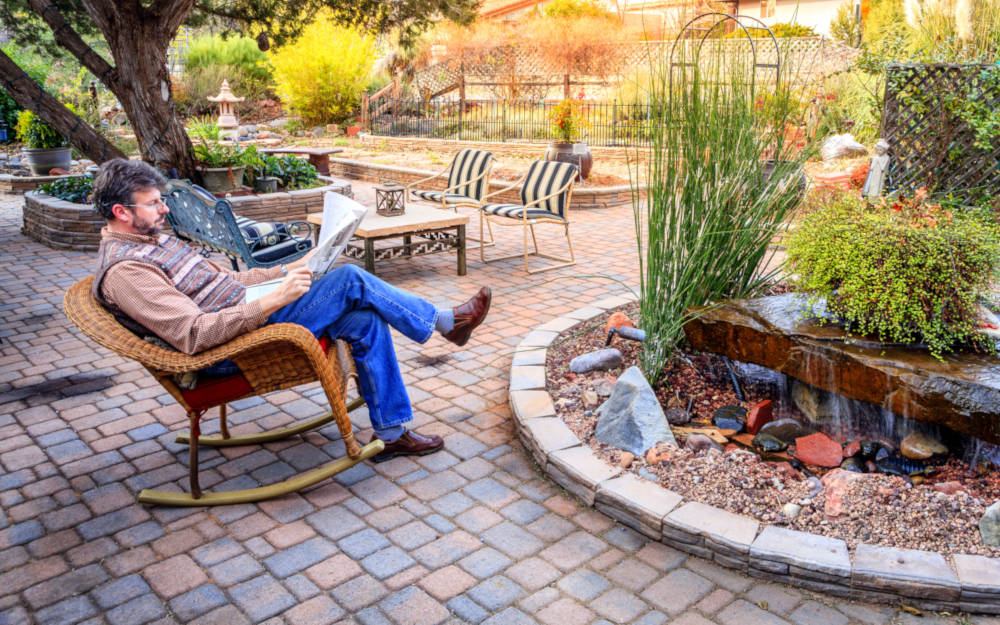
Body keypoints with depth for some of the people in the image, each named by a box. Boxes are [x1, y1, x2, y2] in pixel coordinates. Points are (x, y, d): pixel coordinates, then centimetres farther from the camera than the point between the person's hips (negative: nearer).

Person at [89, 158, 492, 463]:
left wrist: (290, 269, 11)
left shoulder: (153, 240, 16)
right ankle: (446, 322, 1)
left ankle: (391, 433, 5)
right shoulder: (123, 270, -16)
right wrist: (275, 300, -31)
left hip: (247, 310, 10)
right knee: (350, 280, -18)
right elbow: (194, 335, -27)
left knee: (365, 322, -5)